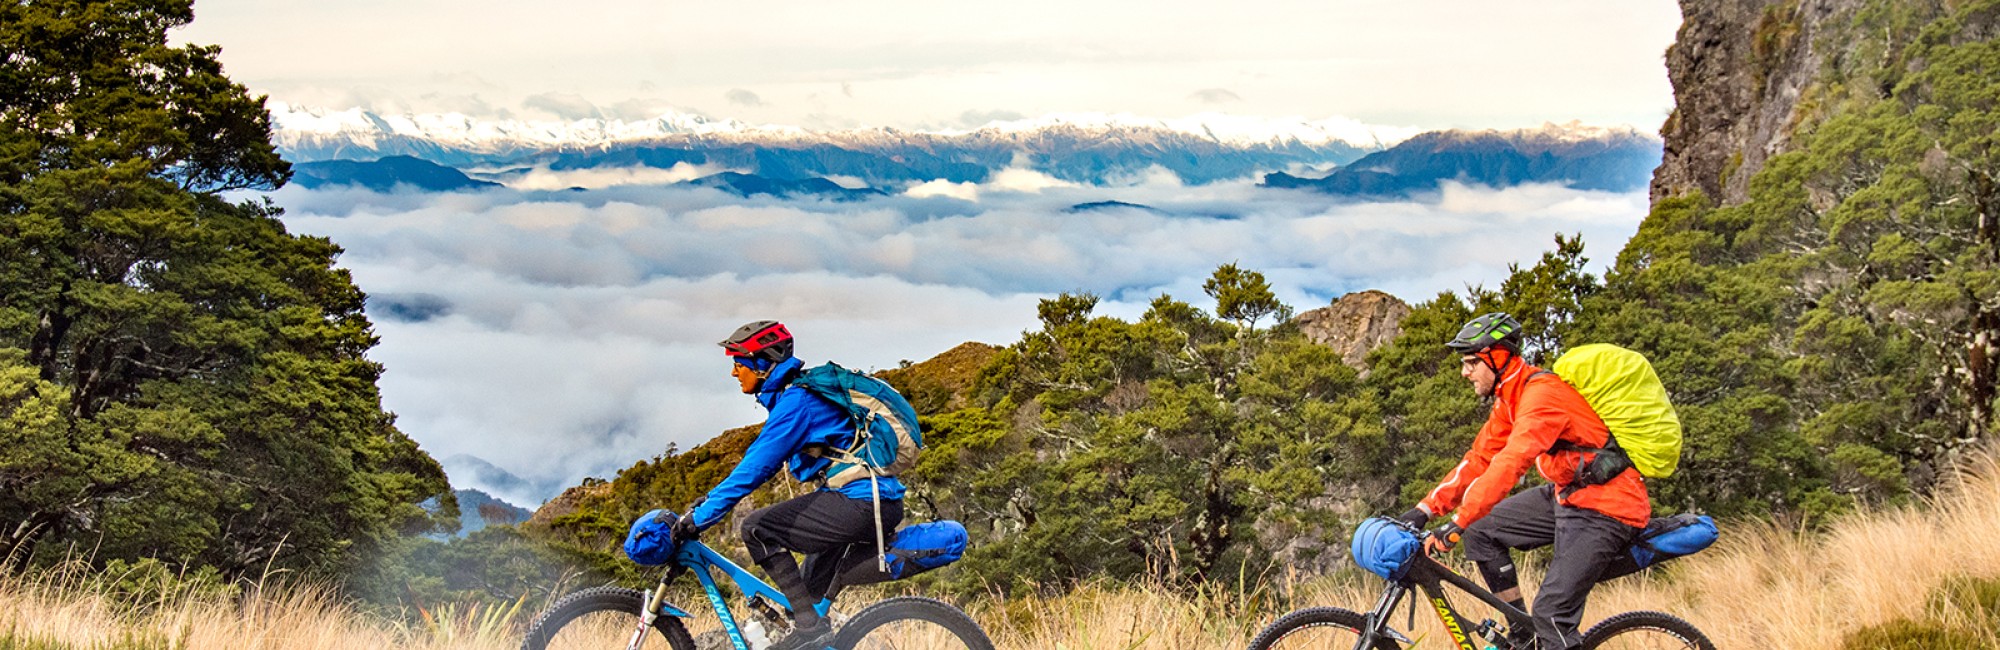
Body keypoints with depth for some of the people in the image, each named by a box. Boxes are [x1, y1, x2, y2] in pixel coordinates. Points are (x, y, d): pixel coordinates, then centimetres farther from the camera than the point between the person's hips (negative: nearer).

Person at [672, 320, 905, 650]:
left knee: (757, 528, -10)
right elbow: (758, 458, 25)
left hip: (861, 502, -10)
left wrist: (700, 517, -15)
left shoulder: (796, 401, -13)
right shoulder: (790, 395, 18)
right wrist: (708, 500, 21)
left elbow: (756, 468, -18)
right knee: (810, 590, 17)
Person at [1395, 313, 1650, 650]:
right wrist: (1425, 509, 0)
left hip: (1606, 510, -10)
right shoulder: (1509, 399, 7)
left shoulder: (1542, 393, -23)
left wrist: (1456, 526, -36)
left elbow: (1509, 464, -33)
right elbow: (1478, 459, 9)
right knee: (1481, 530, 5)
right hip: (1566, 494, 10)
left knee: (1551, 614, -18)